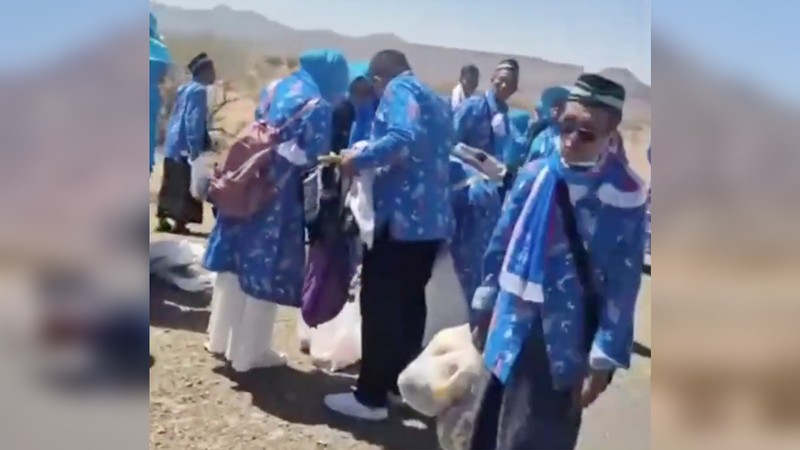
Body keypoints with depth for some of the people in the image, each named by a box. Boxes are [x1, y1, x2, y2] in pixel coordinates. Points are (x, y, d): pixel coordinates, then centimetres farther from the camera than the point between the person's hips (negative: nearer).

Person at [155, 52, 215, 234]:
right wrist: (195, 149, -22)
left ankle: (163, 220, 17)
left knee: (171, 185, 13)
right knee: (185, 187, -3)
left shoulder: (186, 88, 16)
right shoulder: (199, 90, -12)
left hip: (173, 146, 9)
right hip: (185, 148, -9)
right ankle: (180, 222, -1)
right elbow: (194, 122, -20)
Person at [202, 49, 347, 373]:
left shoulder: (282, 88, 10)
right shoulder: (318, 107, -13)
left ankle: (221, 338, 30)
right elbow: (313, 158, -16)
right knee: (263, 270, 4)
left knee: (238, 262, 17)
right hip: (279, 193, -7)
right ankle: (248, 352, 15)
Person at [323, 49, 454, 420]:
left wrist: (359, 159, -14)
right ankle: (402, 382, 27)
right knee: (409, 303, 17)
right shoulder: (435, 100, 20)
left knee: (379, 306, -2)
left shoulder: (399, 91, -6)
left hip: (400, 216, -9)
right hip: (432, 218, 9)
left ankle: (371, 396, 5)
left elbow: (403, 140, -25)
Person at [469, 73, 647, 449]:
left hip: (566, 345, -5)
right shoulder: (534, 175, 0)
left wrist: (603, 358, -13)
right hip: (514, 330, 5)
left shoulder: (624, 196, -15)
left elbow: (624, 282, -14)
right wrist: (484, 309, 15)